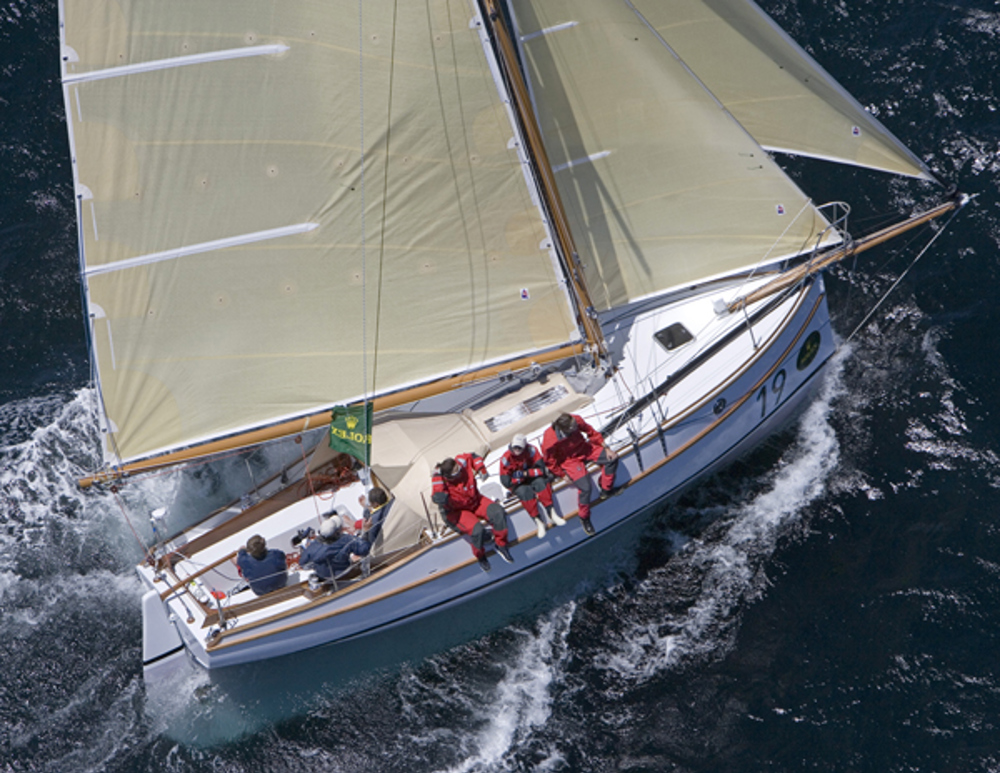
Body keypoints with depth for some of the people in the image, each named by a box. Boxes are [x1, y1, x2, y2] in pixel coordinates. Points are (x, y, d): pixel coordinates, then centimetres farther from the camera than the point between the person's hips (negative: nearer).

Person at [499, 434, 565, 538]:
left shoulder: (531, 450, -15)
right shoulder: (506, 458, -16)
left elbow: (541, 469, -17)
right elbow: (506, 481, -15)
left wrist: (525, 473, -27)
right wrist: (520, 478, -21)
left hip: (533, 478, 1)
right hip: (517, 484, -1)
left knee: (540, 482, -32)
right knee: (524, 492, -34)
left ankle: (552, 513, -33)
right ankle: (538, 521, -30)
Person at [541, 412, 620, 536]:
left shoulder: (576, 420, -27)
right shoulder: (550, 442, -37)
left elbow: (592, 432, -7)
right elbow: (551, 462, -17)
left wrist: (606, 448, -2)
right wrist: (563, 475, -11)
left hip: (583, 448, 5)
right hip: (570, 460, -5)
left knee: (612, 458, -3)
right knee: (585, 488, -20)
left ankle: (606, 490, 19)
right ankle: (584, 518, 8)